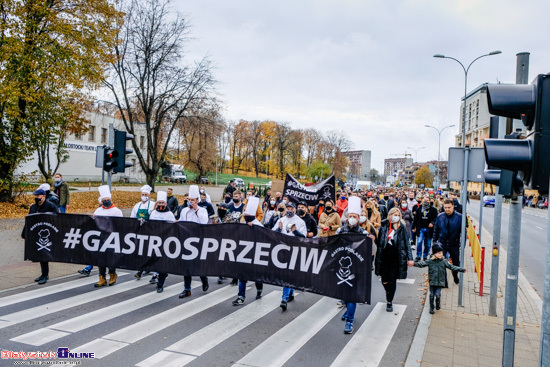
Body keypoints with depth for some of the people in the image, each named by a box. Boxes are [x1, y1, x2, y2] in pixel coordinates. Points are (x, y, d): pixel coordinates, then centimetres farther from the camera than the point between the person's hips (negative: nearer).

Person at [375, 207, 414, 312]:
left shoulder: (402, 228, -3)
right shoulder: (384, 226, 2)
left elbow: (407, 243, -2)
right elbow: (379, 242, 7)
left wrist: (410, 258, -8)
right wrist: (378, 258, 5)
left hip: (396, 257, -2)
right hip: (384, 256, 2)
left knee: (392, 280, 2)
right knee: (384, 280, 8)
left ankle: (390, 302, 16)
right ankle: (389, 294, 38)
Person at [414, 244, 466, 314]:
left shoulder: (444, 261, -2)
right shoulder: (430, 261, -5)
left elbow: (452, 267, 0)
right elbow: (421, 264, -5)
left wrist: (462, 269, -4)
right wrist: (414, 263, -19)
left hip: (440, 282, 0)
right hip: (432, 282, 0)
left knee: (438, 294, -10)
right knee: (432, 295, 5)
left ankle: (438, 304, 20)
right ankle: (431, 308, 23)